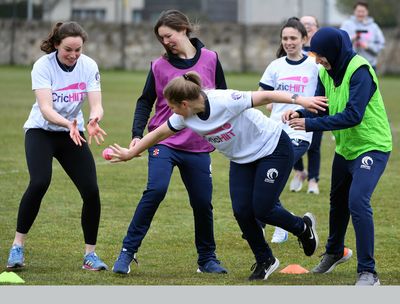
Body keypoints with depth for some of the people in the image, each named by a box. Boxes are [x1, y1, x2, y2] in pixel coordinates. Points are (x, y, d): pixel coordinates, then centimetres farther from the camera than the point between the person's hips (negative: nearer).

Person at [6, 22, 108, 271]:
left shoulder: (89, 66, -9)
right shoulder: (43, 66, -19)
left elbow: (96, 105, -15)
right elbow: (45, 108, -28)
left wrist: (93, 120, -39)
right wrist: (68, 124, -47)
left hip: (73, 133, 3)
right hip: (41, 131, -3)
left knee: (91, 191, -11)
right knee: (39, 183, -27)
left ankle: (90, 254, 5)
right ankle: (18, 246, -16)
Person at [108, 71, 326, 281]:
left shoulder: (224, 101, -32)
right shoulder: (185, 117, -10)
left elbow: (264, 96, -31)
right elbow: (159, 134, 5)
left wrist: (299, 100, -39)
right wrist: (130, 153, 14)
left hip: (274, 149, -7)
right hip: (242, 159, 7)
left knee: (262, 209, -11)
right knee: (242, 211, -6)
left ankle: (303, 227, 19)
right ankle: (265, 261, 15)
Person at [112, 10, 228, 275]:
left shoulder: (210, 59, 3)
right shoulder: (160, 66, 1)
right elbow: (145, 102, 4)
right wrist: (137, 134, -9)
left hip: (198, 147, 2)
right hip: (164, 142, -2)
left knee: (203, 203, 5)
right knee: (155, 190, -21)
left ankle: (207, 258, 23)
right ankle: (128, 251, -14)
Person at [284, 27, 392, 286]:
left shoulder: (359, 71, -25)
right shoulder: (327, 72, 0)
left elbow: (353, 115, -33)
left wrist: (310, 124, -33)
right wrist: (301, 113, -18)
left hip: (372, 147, -9)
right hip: (345, 148, 9)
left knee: (358, 201, -25)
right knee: (338, 201, 24)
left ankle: (368, 272, -19)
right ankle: (335, 252, 51)